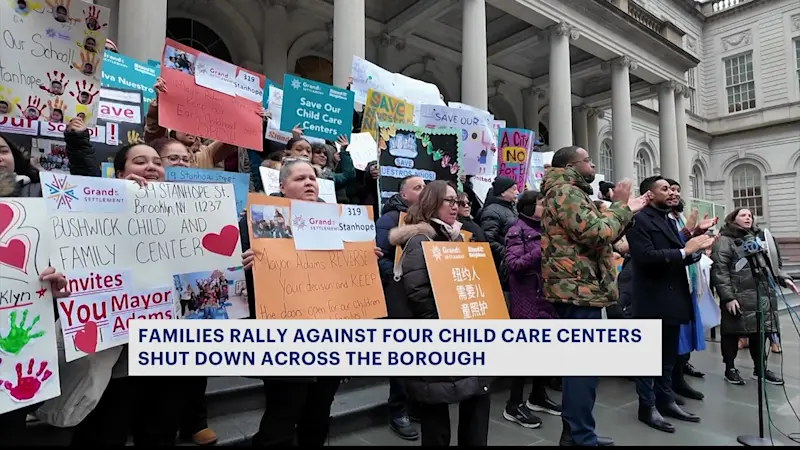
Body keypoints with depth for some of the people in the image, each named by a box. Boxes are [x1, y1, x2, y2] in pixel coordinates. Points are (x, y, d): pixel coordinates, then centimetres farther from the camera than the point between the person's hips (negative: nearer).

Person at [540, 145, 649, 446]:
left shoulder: (569, 193, 22)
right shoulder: (566, 192, -12)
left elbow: (595, 235, 24)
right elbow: (598, 233, -22)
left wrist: (626, 212, 18)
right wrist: (620, 206, -6)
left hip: (578, 290, 11)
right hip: (580, 290, -11)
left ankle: (575, 432, 27)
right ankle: (581, 438, 5)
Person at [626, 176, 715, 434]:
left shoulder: (669, 220, 16)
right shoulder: (640, 220, -11)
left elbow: (676, 257, 15)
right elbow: (646, 256, -23)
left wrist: (696, 249, -2)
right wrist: (683, 251, -18)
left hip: (672, 299, 9)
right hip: (653, 301, -9)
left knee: (668, 356, 17)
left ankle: (666, 400, 29)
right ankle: (647, 406, 12)